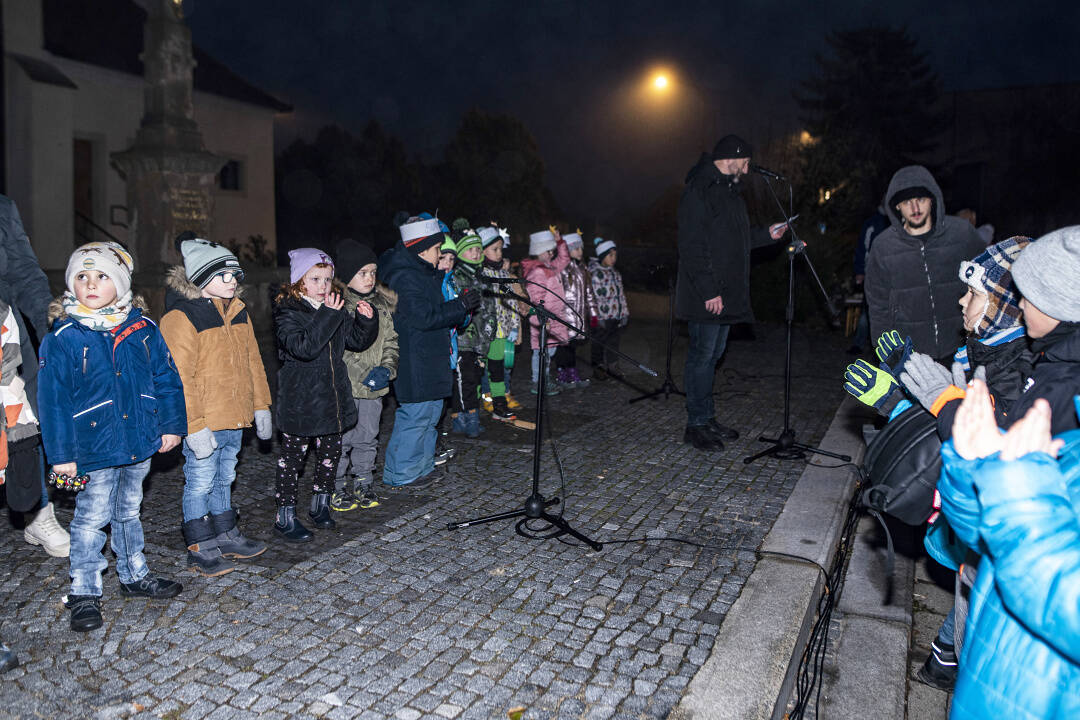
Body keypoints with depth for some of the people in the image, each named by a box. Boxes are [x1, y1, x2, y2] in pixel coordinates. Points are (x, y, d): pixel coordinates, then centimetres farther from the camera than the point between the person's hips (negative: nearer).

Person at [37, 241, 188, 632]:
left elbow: (166, 379, 5)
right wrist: (60, 453, -9)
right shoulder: (62, 338, -11)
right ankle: (84, 593, 22)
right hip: (93, 448, -4)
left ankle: (134, 576, 36)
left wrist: (171, 424, 3)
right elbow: (53, 399, -8)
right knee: (91, 519, 6)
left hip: (140, 441, 4)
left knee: (129, 512, 21)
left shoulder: (143, 329, -2)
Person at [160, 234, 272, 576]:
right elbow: (178, 377, -19)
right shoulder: (181, 317, -16)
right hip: (203, 423, -7)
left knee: (224, 478, 20)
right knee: (200, 483, 4)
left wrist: (260, 405, 15)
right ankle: (200, 548, 18)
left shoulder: (237, 311, 9)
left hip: (234, 419, 7)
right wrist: (194, 426, -21)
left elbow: (252, 361, 16)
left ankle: (226, 535, 34)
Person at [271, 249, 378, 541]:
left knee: (331, 452, 15)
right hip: (300, 401, -6)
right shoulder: (288, 312, -12)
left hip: (333, 397, 6)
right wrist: (327, 316, -30)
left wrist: (366, 320, -5)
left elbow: (357, 340, 13)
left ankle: (320, 503, 34)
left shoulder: (339, 309, 7)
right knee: (292, 456, 5)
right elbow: (303, 347, -27)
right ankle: (285, 516, 16)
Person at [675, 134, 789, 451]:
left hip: (726, 294, 10)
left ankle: (708, 419, 24)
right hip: (706, 296, -10)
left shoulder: (729, 190, 18)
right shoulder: (699, 190, -13)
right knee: (702, 356, -4)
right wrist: (709, 291, -23)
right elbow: (692, 247, -20)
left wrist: (766, 235, 16)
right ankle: (696, 425, 5)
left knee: (713, 354, 14)